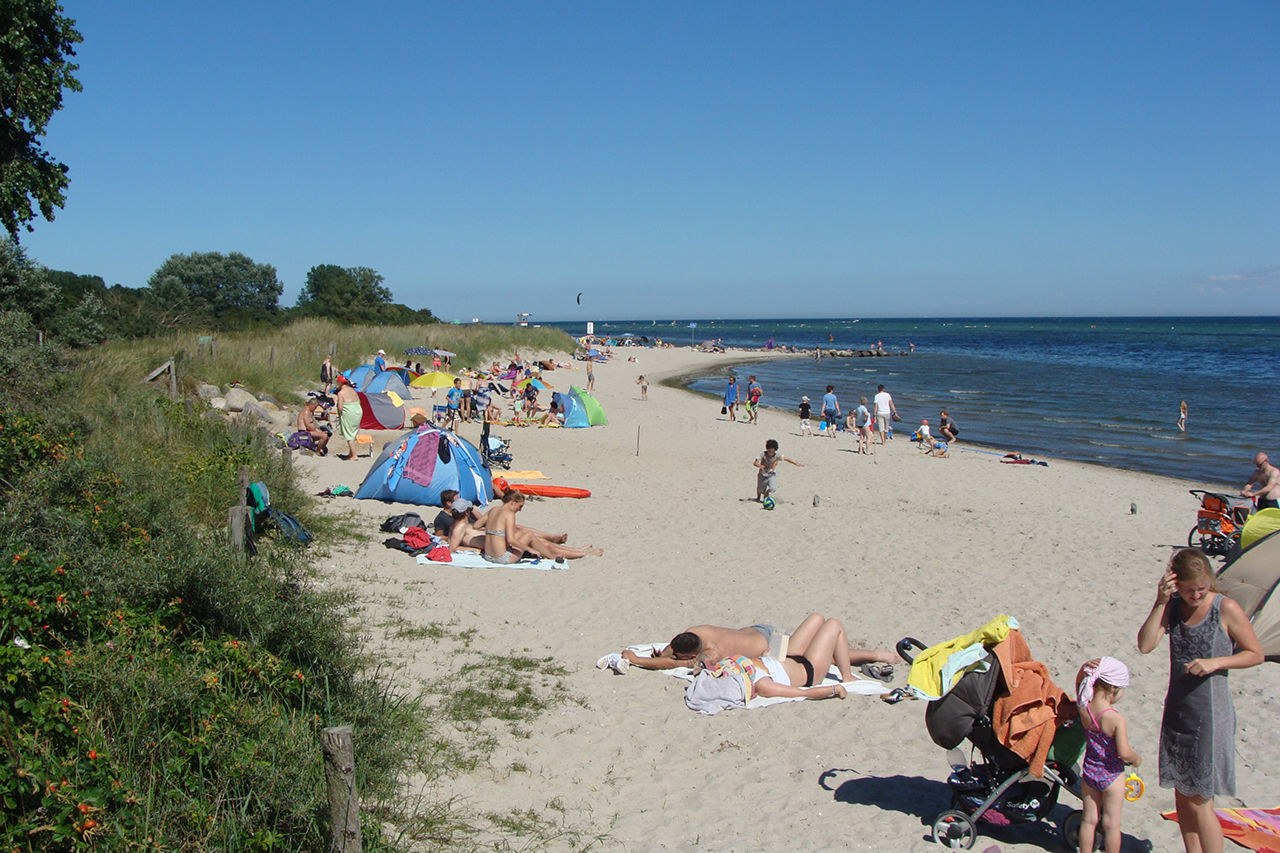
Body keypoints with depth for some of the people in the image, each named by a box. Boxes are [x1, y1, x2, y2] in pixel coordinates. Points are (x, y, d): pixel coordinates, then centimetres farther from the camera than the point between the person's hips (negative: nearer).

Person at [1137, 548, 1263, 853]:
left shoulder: (1226, 609, -12)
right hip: (1177, 711, 5)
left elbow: (1256, 654, -4)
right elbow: (1145, 645, -13)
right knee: (1182, 796, 13)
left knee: (1199, 803, -1)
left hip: (1210, 715, -5)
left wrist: (1215, 662, -18)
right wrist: (1160, 603, -21)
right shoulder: (1173, 605, 0)